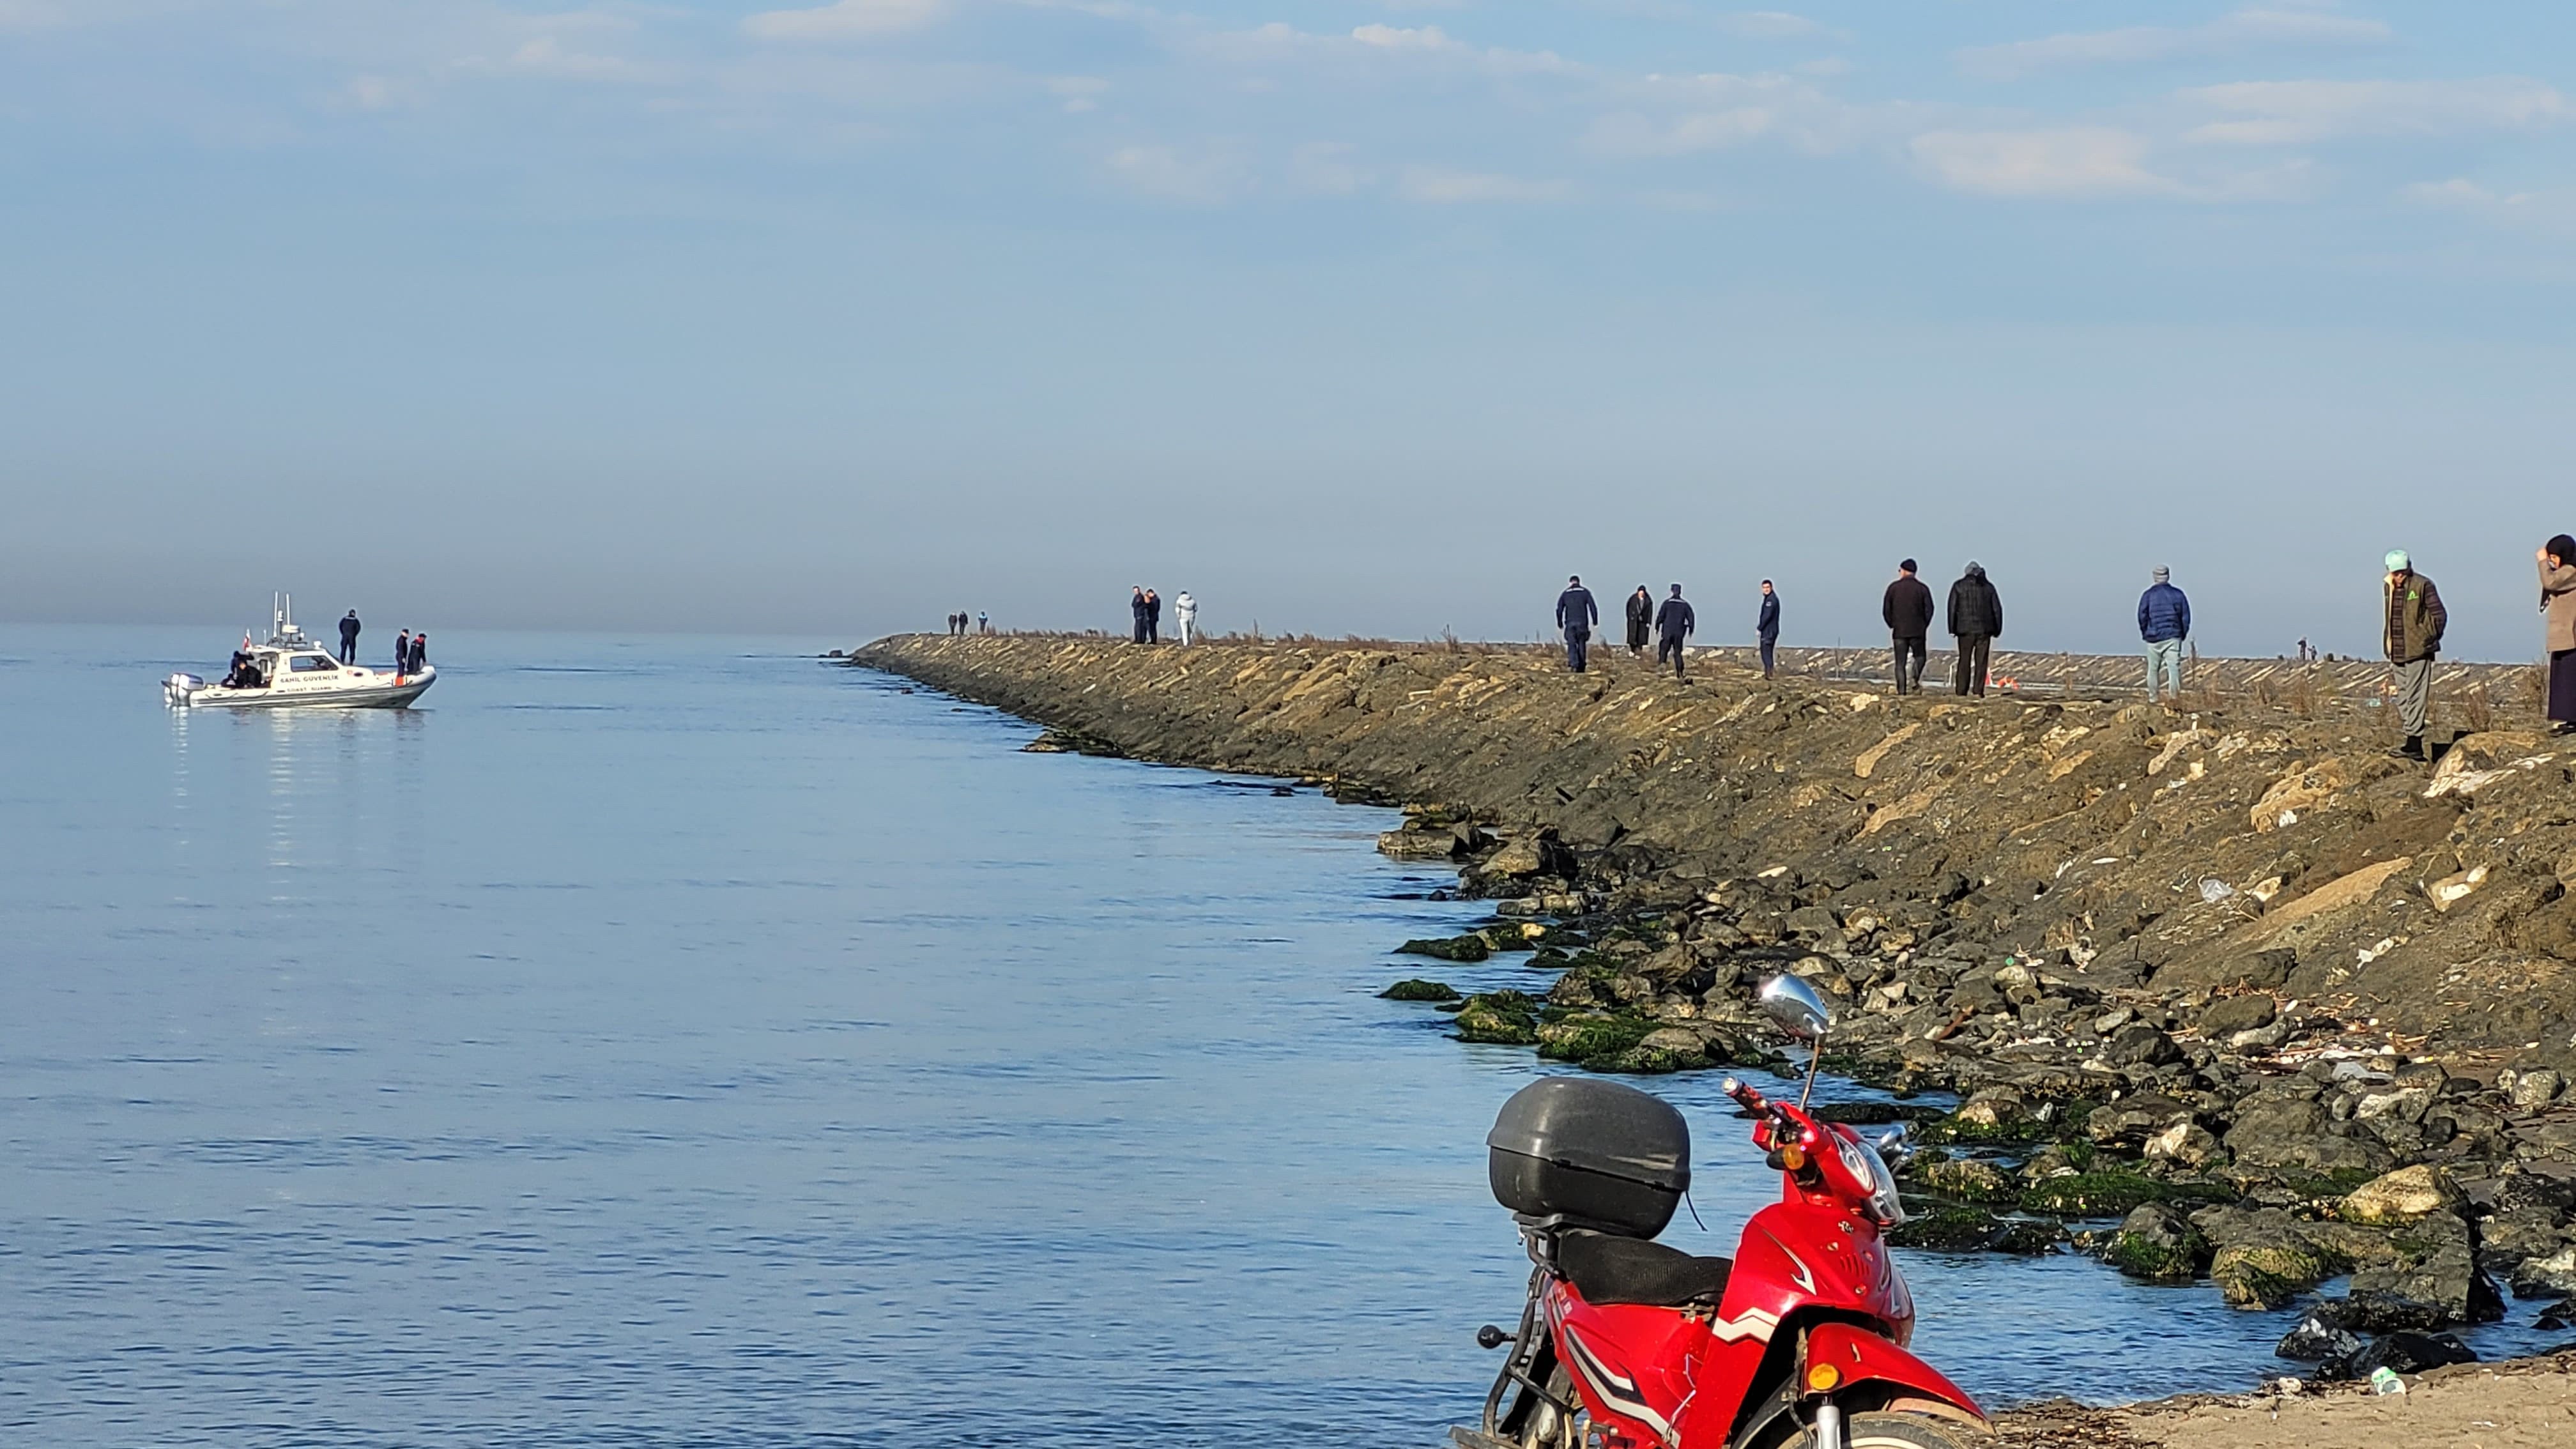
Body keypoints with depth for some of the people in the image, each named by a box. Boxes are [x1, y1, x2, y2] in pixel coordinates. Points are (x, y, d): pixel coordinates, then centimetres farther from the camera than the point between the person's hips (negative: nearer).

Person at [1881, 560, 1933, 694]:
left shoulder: (1894, 587, 0)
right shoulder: (1922, 588, 1)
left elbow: (1886, 610, 0)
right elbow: (1929, 610, -1)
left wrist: (1892, 625, 11)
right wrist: (1924, 626, 10)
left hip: (1899, 631, 0)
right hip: (1917, 631, 0)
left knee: (1900, 663, 2)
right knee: (1919, 657, 14)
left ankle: (1901, 690, -4)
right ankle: (1914, 680, -9)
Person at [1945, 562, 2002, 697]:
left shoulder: (1959, 586, 1)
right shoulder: (1988, 587, 7)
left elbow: (1952, 608, -4)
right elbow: (1997, 609, 7)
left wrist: (1952, 630, -2)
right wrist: (1997, 630, 11)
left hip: (1965, 630, -1)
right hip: (1984, 629, 1)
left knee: (1964, 661, 5)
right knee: (1981, 661, 2)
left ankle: (1961, 692, 2)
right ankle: (1978, 691, -4)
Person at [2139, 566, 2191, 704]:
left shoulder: (2148, 595, -1)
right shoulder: (2177, 594, 3)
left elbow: (2142, 616, -1)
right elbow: (2186, 616, 5)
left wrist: (2145, 633, 12)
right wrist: (2183, 634, 14)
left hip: (2154, 637, 0)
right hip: (2173, 636, 0)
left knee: (2153, 669, 9)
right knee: (2174, 667, -4)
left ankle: (2153, 698, 12)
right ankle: (2175, 696, -13)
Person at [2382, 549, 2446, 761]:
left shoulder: (2423, 585, -8)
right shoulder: (2388, 587, 12)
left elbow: (2439, 615, -5)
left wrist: (2428, 639, -5)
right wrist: (2387, 643, 15)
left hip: (2417, 651, -8)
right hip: (2397, 652, 8)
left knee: (2415, 698, -9)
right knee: (2403, 698, 9)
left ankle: (2414, 743, -11)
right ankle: (2413, 744, 14)